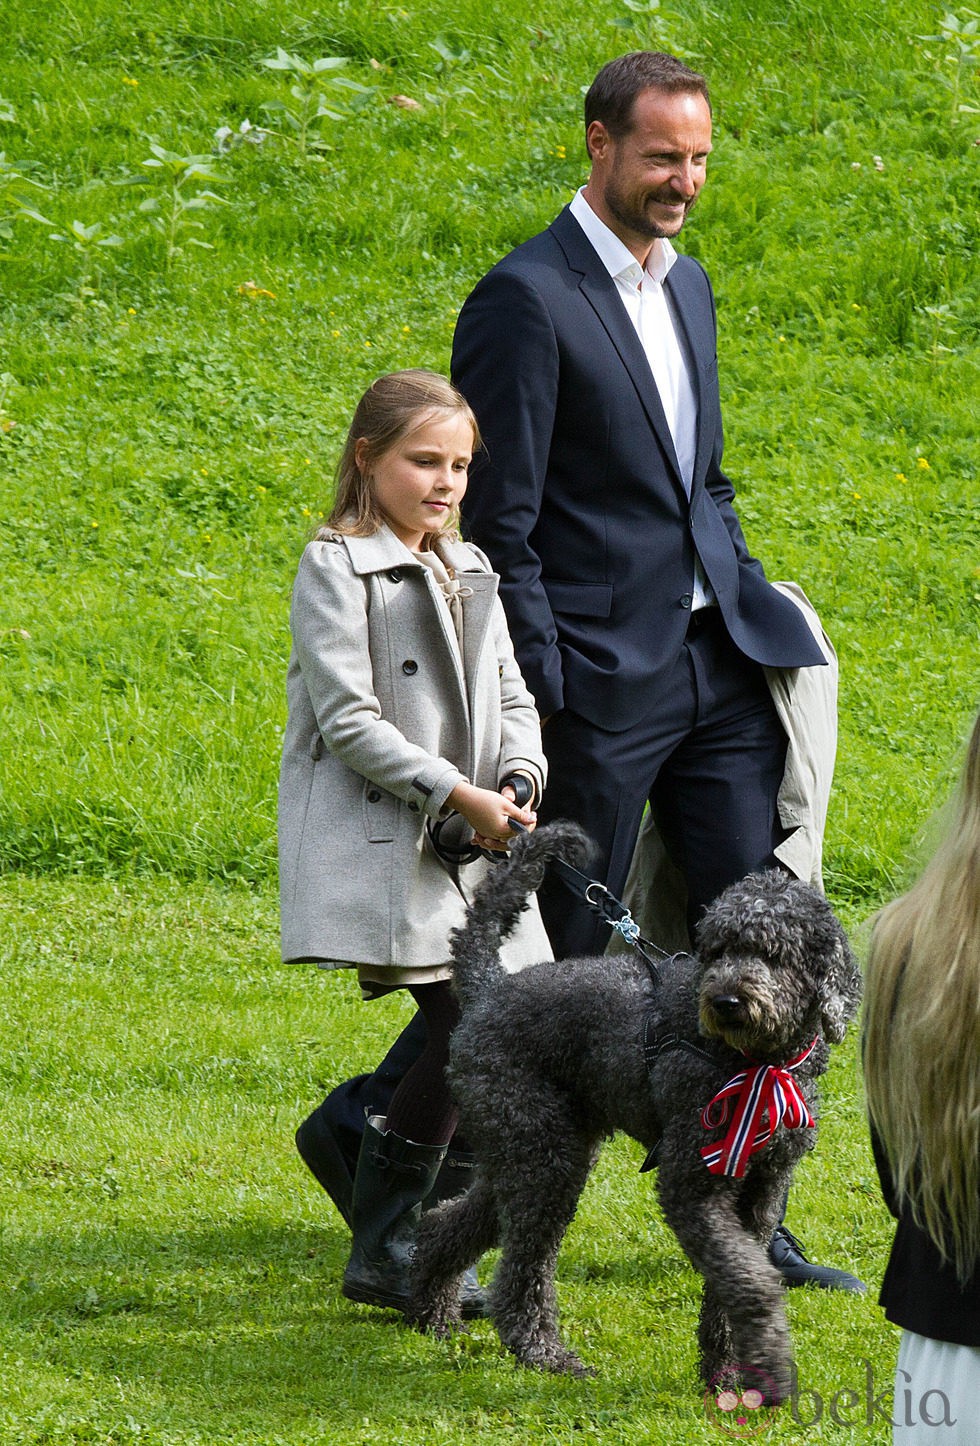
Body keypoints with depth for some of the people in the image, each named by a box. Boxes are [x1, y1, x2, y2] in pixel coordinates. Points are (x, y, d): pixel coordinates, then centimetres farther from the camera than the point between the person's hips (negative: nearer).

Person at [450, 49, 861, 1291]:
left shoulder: (687, 285, 15)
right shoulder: (526, 299, -11)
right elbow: (498, 521, -13)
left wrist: (751, 603, 15)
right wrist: (540, 700, -15)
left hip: (715, 664, 7)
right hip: (602, 678, -7)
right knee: (568, 959, 0)